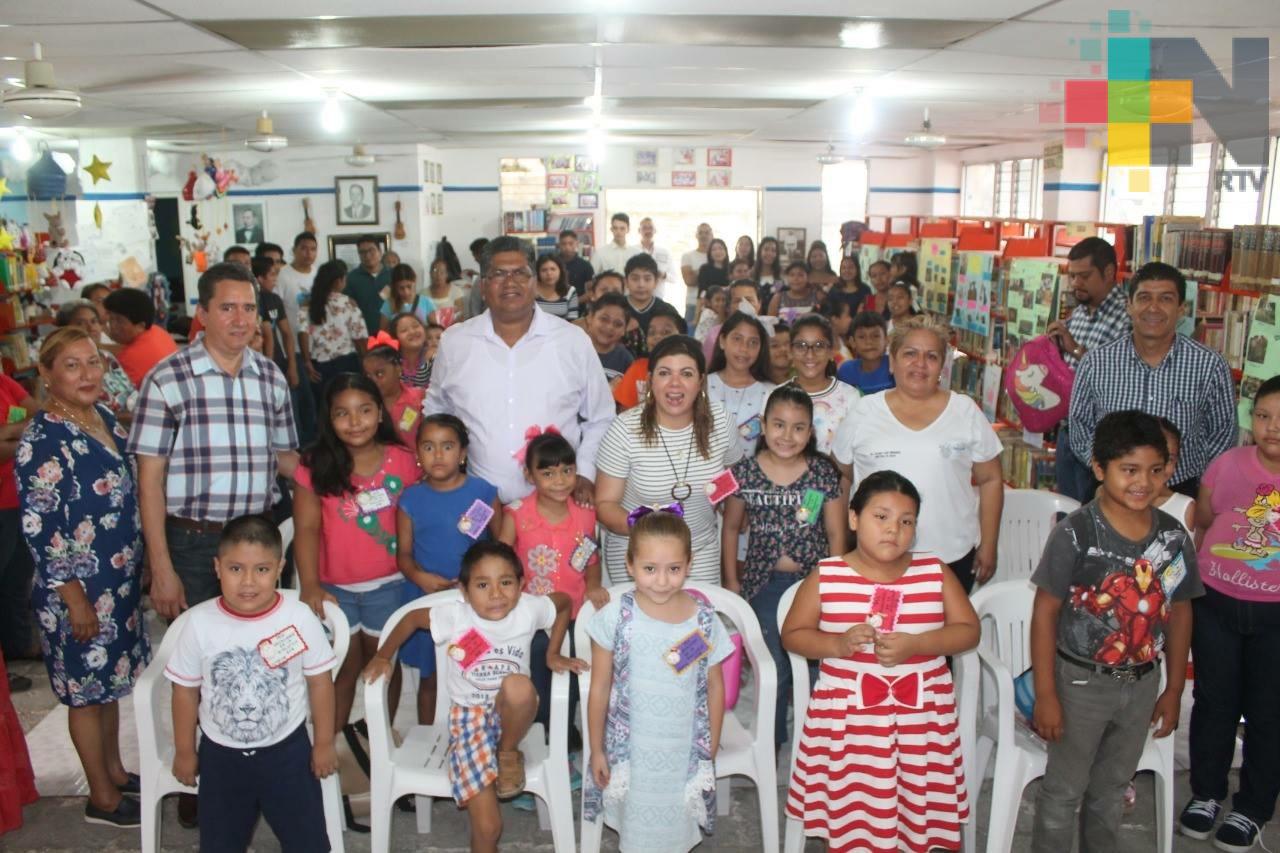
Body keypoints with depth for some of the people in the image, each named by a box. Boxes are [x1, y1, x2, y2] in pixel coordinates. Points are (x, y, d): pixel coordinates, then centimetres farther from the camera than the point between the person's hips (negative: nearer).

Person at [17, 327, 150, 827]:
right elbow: (38, 527, -20)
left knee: (111, 676, 20)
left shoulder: (104, 417, 4)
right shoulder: (41, 438, -19)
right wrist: (74, 598, -19)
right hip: (79, 587, -8)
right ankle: (102, 799, 22)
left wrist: (139, 564, 17)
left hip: (119, 578, 8)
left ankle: (115, 771, 38)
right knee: (87, 688, 7)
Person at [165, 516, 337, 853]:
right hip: (220, 754, 1)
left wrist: (324, 743, 0)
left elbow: (320, 681, -6)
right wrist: (184, 751, 5)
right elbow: (186, 690, -3)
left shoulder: (300, 617, -19)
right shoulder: (199, 622, -17)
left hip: (287, 750, -1)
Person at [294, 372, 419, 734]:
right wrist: (309, 585, -22)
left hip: (388, 584, 0)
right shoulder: (315, 466, -7)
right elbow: (306, 528, -12)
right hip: (334, 586, 0)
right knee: (343, 665, 12)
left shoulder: (402, 461, -6)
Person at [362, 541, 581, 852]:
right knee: (487, 825, -15)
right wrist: (383, 656, 4)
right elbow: (412, 618, 1)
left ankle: (509, 752, -7)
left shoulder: (529, 609, -16)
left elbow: (565, 602, 4)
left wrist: (553, 655, 3)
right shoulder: (455, 615, -17)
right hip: (468, 715, -1)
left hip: (511, 713, 1)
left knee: (519, 685, -38)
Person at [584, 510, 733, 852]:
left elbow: (715, 687, 2)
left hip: (685, 753, 1)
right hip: (630, 752, -1)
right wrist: (596, 750, 1)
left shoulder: (704, 619, -9)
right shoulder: (615, 617, -13)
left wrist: (712, 746, 6)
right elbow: (599, 689, -4)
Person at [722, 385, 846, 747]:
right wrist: (731, 580, 5)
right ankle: (771, 743, 26)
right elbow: (731, 528, 6)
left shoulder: (823, 473, -4)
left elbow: (836, 534, 1)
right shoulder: (745, 472, -5)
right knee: (774, 669, 7)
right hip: (765, 582, 0)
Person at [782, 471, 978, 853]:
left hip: (922, 717, 1)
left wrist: (915, 644, -16)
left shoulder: (935, 572, 0)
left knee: (915, 812, 9)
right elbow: (792, 634, 2)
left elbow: (968, 631, 1)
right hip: (846, 718, -1)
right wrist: (836, 644, -17)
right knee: (848, 816, 7)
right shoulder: (825, 577, -4)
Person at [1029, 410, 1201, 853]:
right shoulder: (1075, 533, -19)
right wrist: (1046, 695, -15)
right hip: (1081, 682, -4)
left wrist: (1173, 689, 10)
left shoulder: (1174, 537, -5)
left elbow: (1179, 613, 6)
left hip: (1141, 684, 4)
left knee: (1112, 788, 23)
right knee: (1064, 790, 10)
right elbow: (1045, 613, -16)